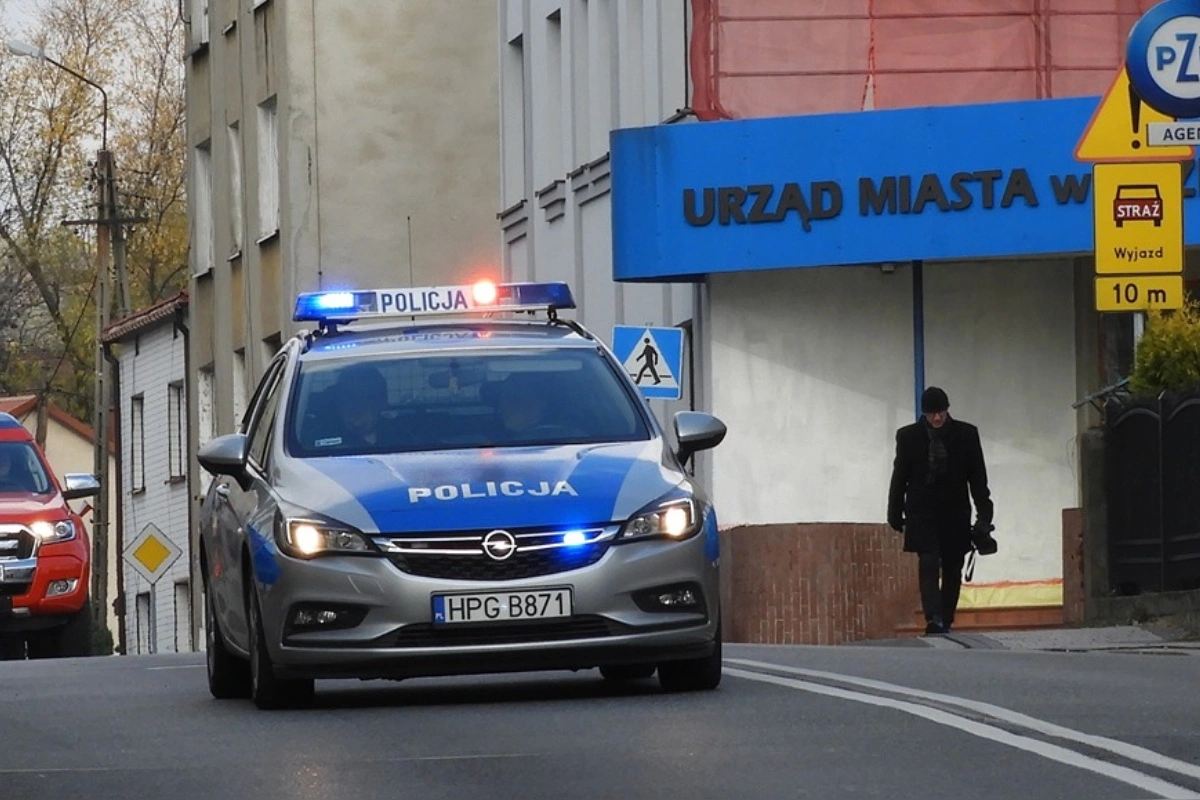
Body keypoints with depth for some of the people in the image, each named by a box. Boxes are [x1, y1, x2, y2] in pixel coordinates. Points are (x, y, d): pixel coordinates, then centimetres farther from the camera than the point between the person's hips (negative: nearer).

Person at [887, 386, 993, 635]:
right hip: (922, 513, -2)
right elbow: (899, 477, 4)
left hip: (955, 513, 2)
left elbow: (978, 476, 3)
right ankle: (934, 620, -28)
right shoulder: (908, 436, -1)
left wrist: (984, 513, -2)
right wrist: (895, 514, 5)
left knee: (952, 569, 3)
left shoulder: (966, 434, 0)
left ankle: (946, 623, 9)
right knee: (929, 563, -16)